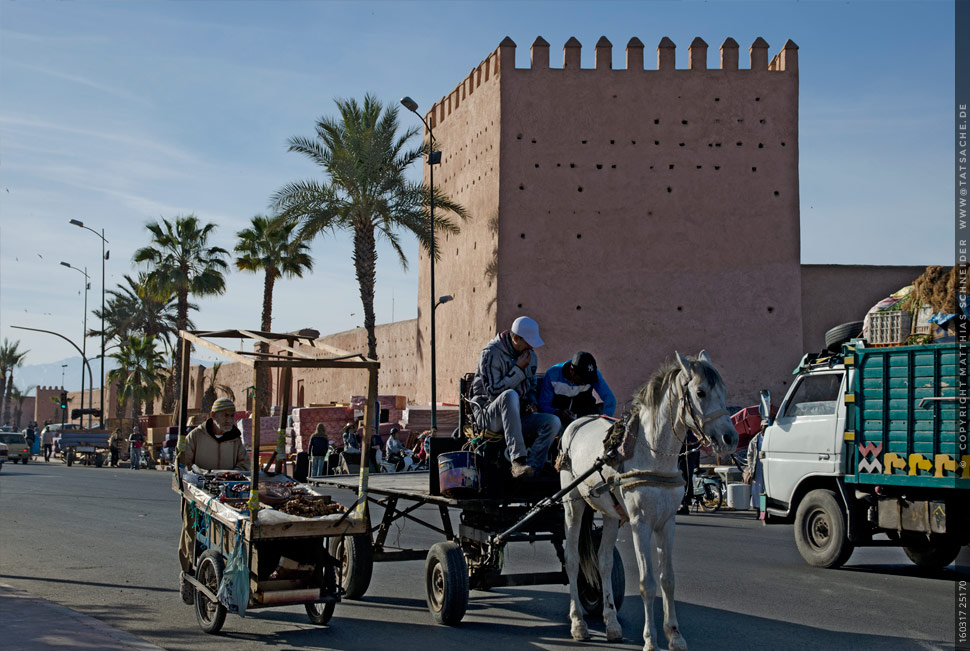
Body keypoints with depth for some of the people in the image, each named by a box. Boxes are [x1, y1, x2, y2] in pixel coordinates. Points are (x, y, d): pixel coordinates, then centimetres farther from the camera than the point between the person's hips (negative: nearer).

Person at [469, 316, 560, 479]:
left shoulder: (531, 356, 12)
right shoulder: (492, 353, -10)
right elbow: (493, 392, -17)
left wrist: (531, 403, 3)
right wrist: (518, 370, -16)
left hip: (516, 415, 6)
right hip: (488, 415, -6)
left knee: (552, 422, -22)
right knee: (510, 395, -40)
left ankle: (530, 468, -34)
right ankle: (517, 461, -48)